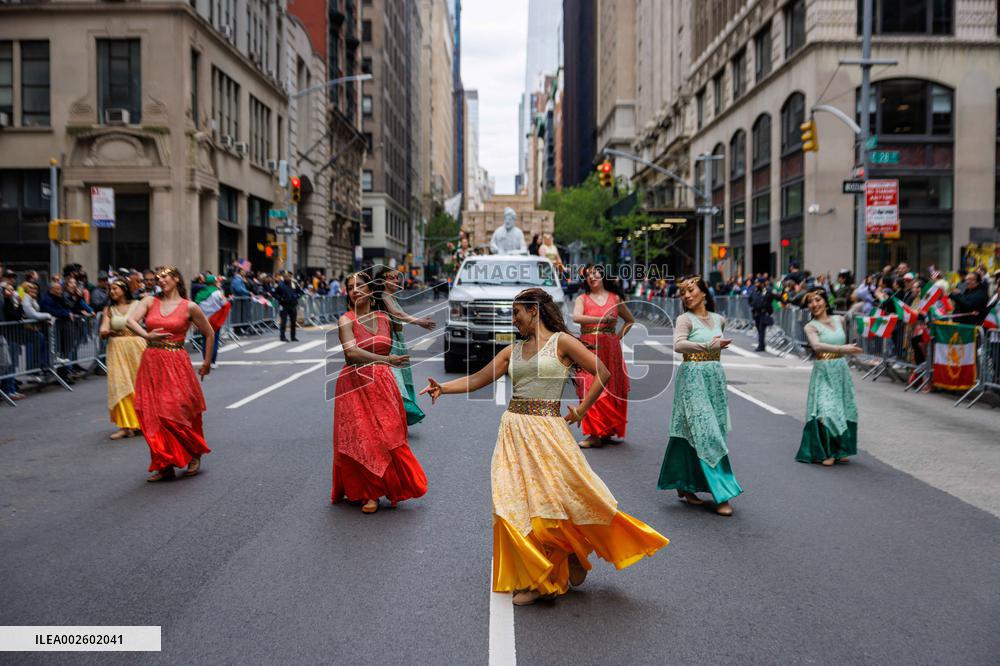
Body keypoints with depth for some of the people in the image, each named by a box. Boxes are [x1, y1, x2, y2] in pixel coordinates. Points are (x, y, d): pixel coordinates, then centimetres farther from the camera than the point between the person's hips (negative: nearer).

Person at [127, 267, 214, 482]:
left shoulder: (189, 307, 2)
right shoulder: (150, 301, 8)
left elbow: (209, 334, 11)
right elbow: (131, 320, -8)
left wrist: (207, 362, 12)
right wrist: (146, 335, -27)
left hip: (176, 364, -3)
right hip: (151, 363, 3)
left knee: (178, 413, -6)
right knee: (153, 416, 2)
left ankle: (195, 455, 18)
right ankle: (164, 466, 11)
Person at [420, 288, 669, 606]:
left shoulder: (561, 341, -1)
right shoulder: (512, 350, 13)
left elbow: (602, 373, -4)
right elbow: (479, 379, 9)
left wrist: (581, 410, -4)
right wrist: (443, 387, -3)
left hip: (548, 429, -4)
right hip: (514, 429, 5)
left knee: (565, 496, -8)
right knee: (518, 501, 2)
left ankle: (575, 553, 20)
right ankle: (534, 578, 15)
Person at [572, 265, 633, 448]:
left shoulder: (615, 298, 12)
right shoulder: (582, 299, 7)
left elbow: (630, 320, 23)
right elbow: (576, 317, -13)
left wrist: (620, 335, 7)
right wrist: (603, 319, -17)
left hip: (610, 349, 1)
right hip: (589, 349, -1)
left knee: (611, 389, 1)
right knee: (591, 390, -8)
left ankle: (608, 432, 8)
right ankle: (595, 434, -5)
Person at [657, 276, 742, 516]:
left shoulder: (719, 320, 12)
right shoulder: (685, 319, -6)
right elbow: (678, 345, -25)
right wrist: (707, 346, -32)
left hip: (715, 379, 6)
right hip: (693, 378, -6)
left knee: (704, 434, 9)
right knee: (705, 434, -9)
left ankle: (685, 485, 22)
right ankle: (721, 494, -7)